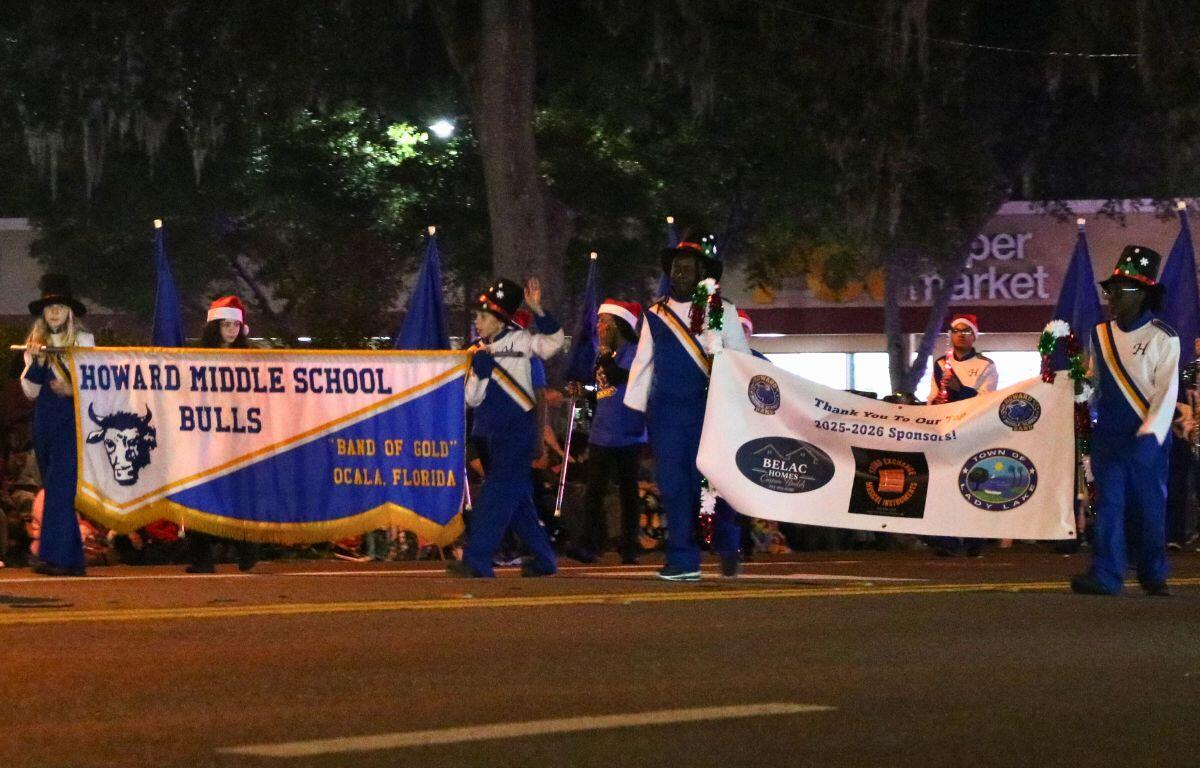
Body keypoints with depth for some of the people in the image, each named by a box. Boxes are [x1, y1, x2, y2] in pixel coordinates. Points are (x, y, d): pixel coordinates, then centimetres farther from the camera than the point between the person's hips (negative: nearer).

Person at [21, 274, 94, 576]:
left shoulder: (83, 341, 2)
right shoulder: (36, 344, 12)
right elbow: (31, 391, 9)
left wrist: (73, 390, -17)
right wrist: (36, 363, -7)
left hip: (72, 418, -5)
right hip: (44, 421, 5)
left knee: (60, 486, -16)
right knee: (53, 487, 6)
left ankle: (56, 556, -19)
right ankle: (71, 559, 10)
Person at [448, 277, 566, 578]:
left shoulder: (518, 341, -4)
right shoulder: (479, 352, 12)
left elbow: (554, 341, -20)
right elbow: (472, 398, 6)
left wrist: (537, 310, -31)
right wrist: (480, 371, -12)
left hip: (517, 431, -7)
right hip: (490, 433, 7)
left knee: (497, 494, -13)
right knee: (516, 498, 11)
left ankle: (477, 559, -16)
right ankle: (543, 559, 20)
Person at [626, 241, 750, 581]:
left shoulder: (722, 311, 5)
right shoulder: (655, 315, 13)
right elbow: (642, 363, 16)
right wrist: (633, 410, 11)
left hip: (708, 409, -3)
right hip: (665, 411, 3)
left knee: (707, 482, -8)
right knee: (673, 486, 1)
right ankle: (683, 562, 5)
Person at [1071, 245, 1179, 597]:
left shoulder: (1163, 338, -5)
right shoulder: (1100, 335, 9)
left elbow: (1167, 391, -10)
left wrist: (1150, 433, -18)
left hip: (1147, 437, -3)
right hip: (1108, 435, 4)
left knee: (1150, 506, 4)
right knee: (1108, 503, -2)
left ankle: (1154, 575, 14)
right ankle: (1105, 574, -6)